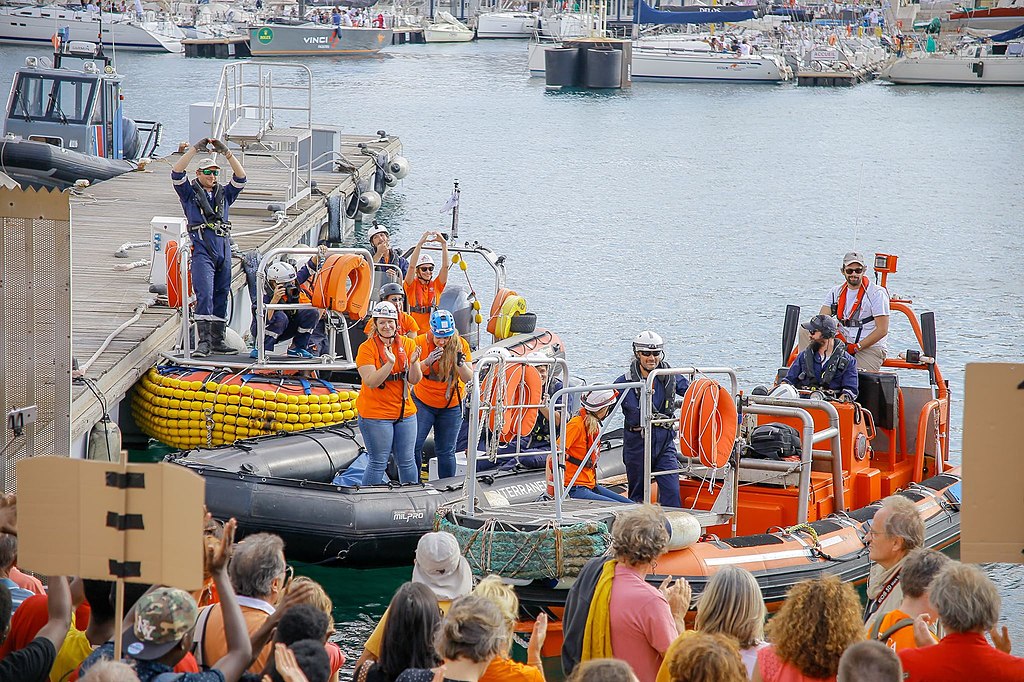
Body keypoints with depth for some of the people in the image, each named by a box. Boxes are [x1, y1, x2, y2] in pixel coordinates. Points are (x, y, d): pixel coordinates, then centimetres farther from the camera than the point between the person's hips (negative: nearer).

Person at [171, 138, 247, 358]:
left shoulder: (224, 193, 19)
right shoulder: (189, 192, 9)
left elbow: (241, 177, 7)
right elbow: (176, 172, -4)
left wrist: (226, 153, -2)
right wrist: (195, 149, -8)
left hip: (224, 248, 5)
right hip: (202, 248, -5)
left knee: (221, 295, 6)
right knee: (204, 294, -15)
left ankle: (218, 340, 11)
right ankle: (204, 340, -19)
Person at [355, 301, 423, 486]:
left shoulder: (408, 344, 2)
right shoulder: (366, 348, -9)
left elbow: (414, 380, -1)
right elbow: (371, 382, -19)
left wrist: (413, 363, -20)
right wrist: (390, 363, -30)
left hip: (404, 412, 4)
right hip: (375, 414, -4)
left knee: (407, 462, 10)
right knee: (378, 463, -2)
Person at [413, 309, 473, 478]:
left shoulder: (460, 344, -10)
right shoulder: (420, 342, -14)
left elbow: (468, 378, -9)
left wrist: (461, 364, -29)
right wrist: (427, 362, -36)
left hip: (450, 406, 1)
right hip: (423, 402, -1)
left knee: (446, 451, 5)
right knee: (413, 445, -5)